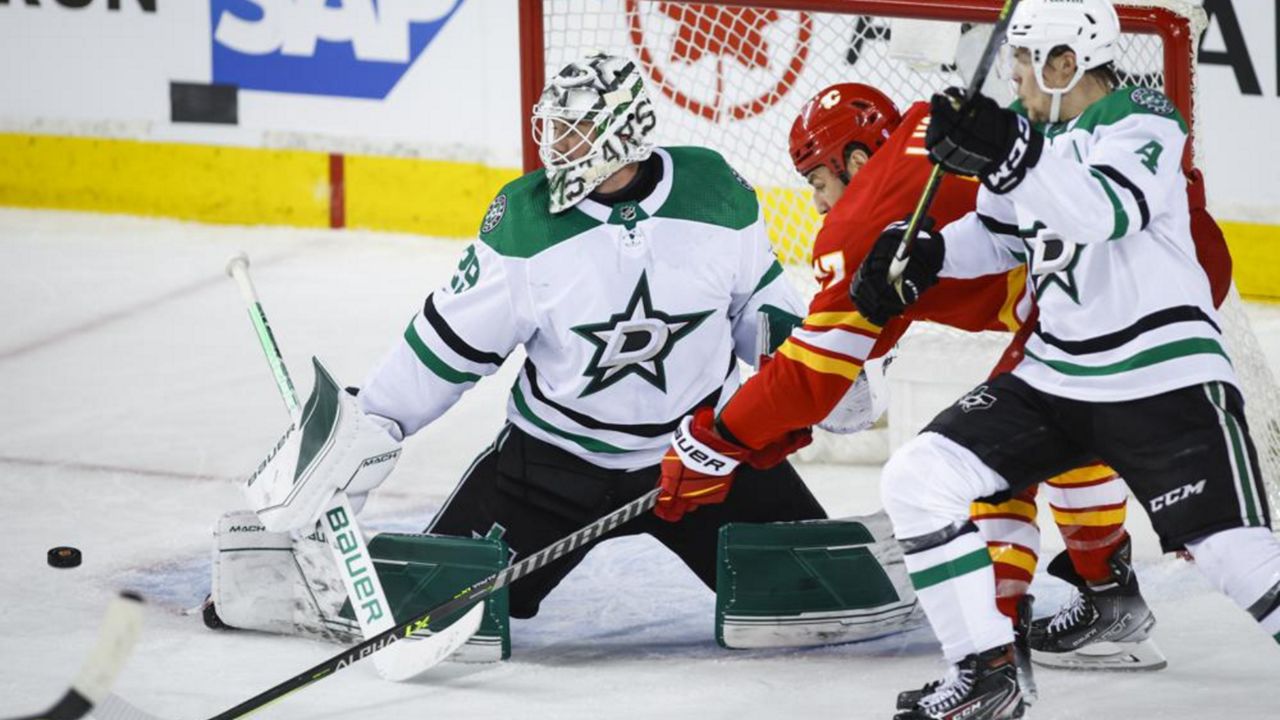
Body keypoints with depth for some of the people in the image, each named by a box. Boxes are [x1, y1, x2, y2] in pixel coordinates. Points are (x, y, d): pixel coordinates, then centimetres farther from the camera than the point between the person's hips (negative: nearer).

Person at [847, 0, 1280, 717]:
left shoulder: (1143, 120, -13)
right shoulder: (1030, 129, 7)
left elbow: (1106, 210, -34)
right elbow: (1000, 235, 23)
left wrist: (1009, 157, -47)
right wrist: (925, 255, 4)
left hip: (1165, 376, -7)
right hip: (1055, 379, 7)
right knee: (918, 479, -4)